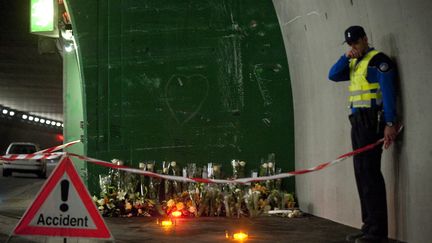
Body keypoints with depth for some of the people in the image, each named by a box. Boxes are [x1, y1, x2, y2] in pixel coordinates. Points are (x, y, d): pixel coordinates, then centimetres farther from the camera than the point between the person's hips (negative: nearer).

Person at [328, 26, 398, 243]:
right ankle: (369, 225, 13)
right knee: (362, 172, 8)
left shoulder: (377, 59, -6)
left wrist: (390, 123, -20)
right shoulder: (354, 64, 21)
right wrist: (346, 57, 3)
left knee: (370, 172, -13)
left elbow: (388, 92, -13)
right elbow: (333, 75, 16)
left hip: (371, 121, -9)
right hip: (357, 121, 9)